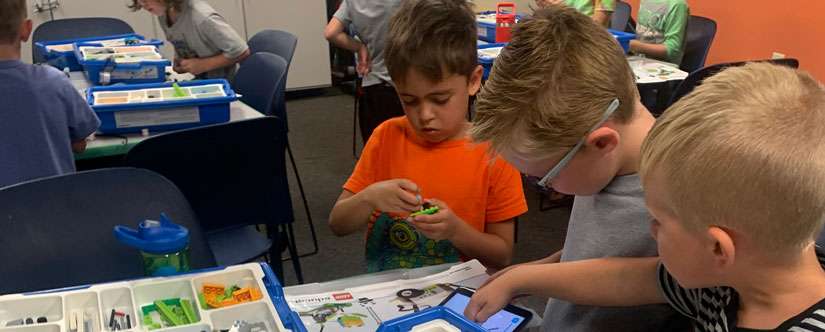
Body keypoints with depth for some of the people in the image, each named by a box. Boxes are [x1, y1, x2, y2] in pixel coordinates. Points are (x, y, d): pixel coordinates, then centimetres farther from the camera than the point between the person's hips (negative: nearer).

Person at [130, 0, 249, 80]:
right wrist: (179, 62, -5)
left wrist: (203, 65, -20)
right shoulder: (162, 16, -3)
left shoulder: (201, 18, -28)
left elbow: (241, 52, -23)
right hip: (201, 83, 7)